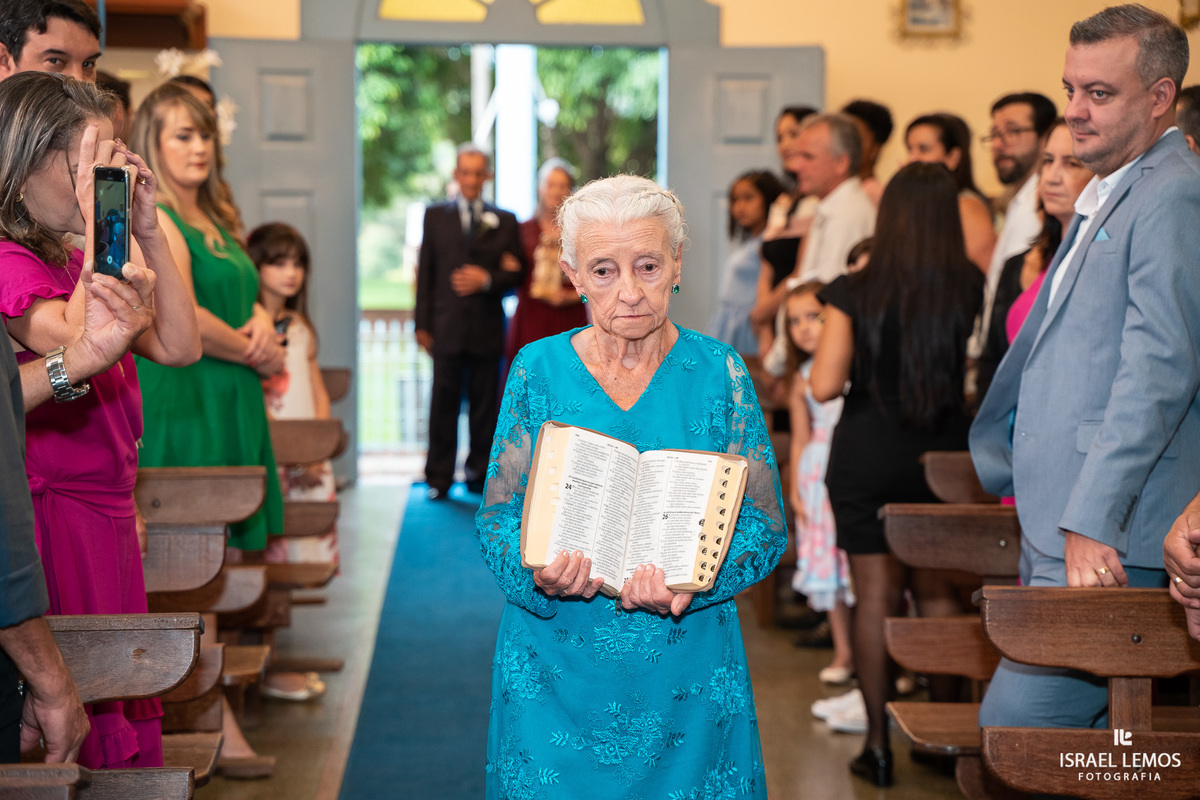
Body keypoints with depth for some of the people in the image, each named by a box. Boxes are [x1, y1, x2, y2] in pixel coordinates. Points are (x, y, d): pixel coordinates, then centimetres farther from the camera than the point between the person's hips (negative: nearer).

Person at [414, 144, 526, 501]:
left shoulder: (505, 221, 11)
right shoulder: (435, 216, 11)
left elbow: (518, 273, 8)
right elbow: (425, 273, 7)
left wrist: (487, 279, -11)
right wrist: (422, 324, 2)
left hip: (487, 328, 1)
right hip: (447, 327, 0)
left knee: (485, 404, 3)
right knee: (444, 402, -1)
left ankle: (479, 473, 14)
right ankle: (439, 478, 5)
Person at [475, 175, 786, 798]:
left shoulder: (719, 373, -3)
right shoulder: (538, 369, -1)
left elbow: (765, 523, -2)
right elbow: (497, 515, 1)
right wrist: (537, 572, -21)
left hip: (686, 676, 0)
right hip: (557, 673, 0)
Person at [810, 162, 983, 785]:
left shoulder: (854, 294, -10)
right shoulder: (971, 290, -7)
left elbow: (823, 385, -12)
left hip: (866, 455, -1)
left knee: (875, 597, 6)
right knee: (939, 593, 14)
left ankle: (878, 743, 9)